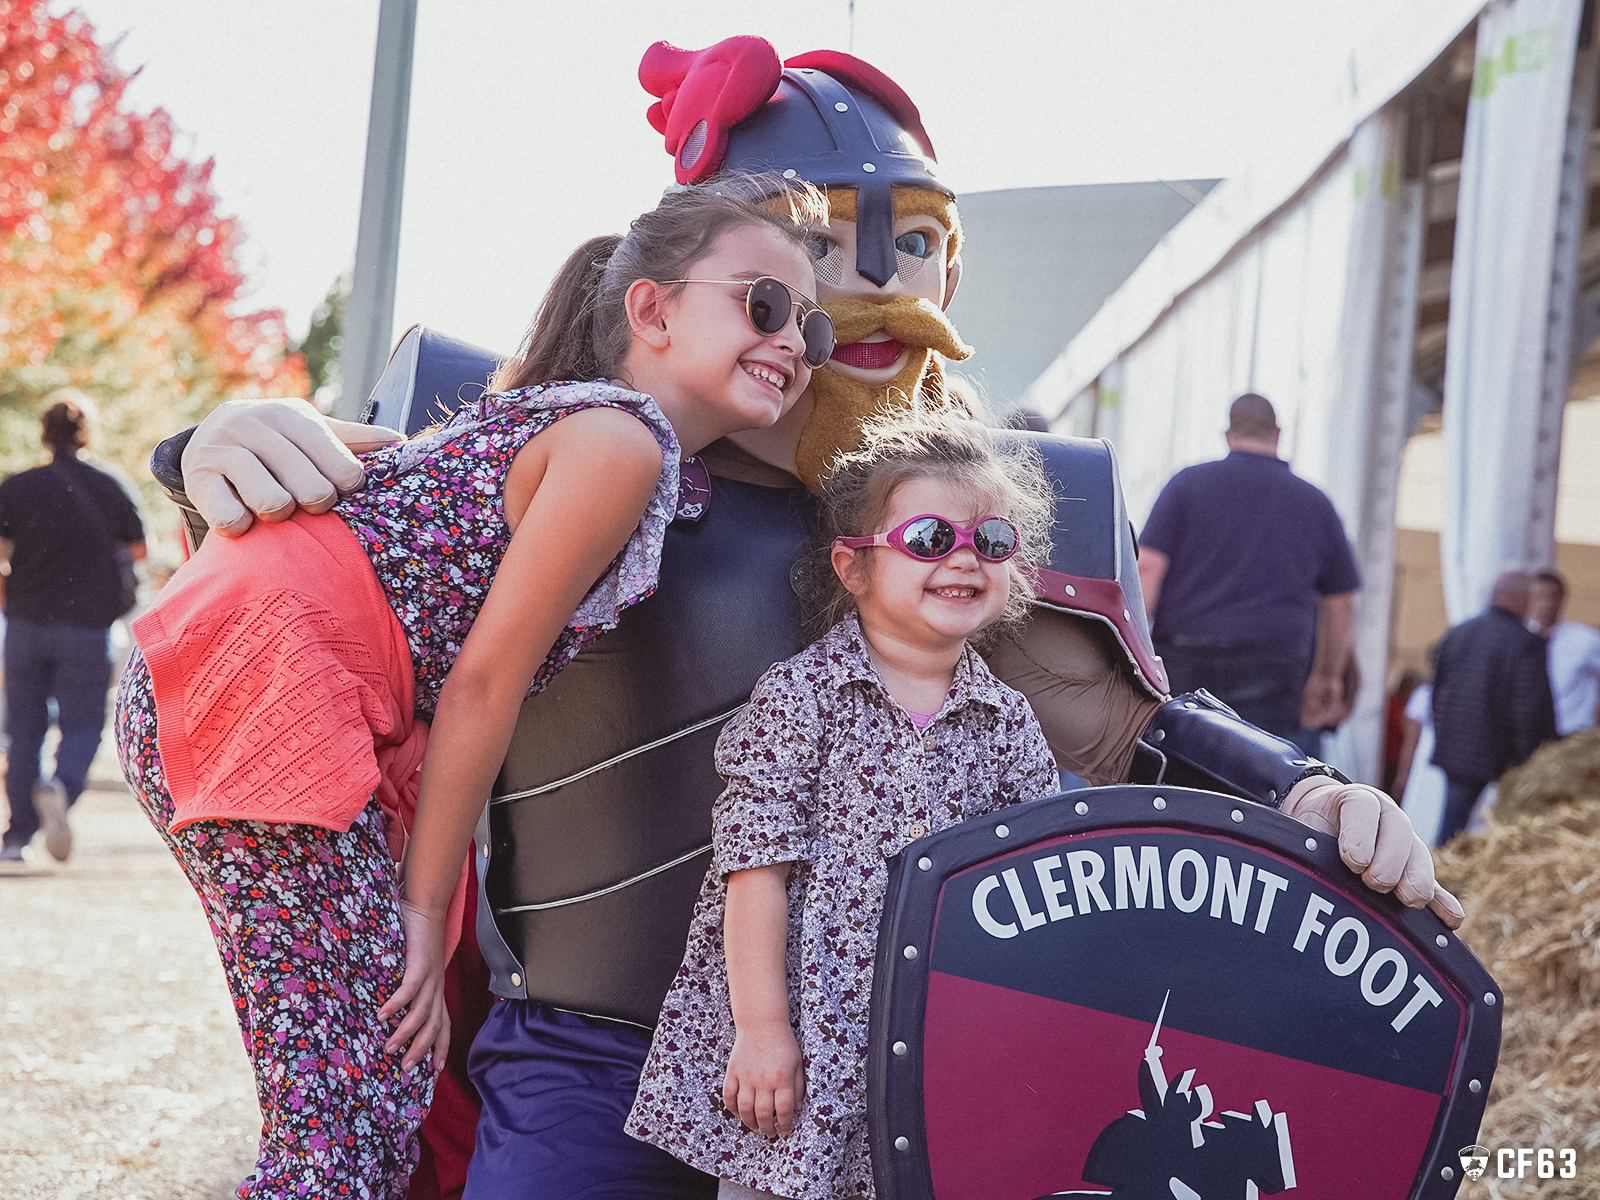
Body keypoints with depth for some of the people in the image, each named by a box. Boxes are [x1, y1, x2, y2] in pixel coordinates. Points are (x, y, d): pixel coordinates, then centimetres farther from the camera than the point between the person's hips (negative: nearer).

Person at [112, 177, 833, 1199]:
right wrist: (425, 907, -2)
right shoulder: (623, 441, -10)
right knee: (355, 1112, -9)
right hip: (267, 668, -10)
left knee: (391, 1086, 13)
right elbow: (484, 680, -10)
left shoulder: (561, 415, 18)